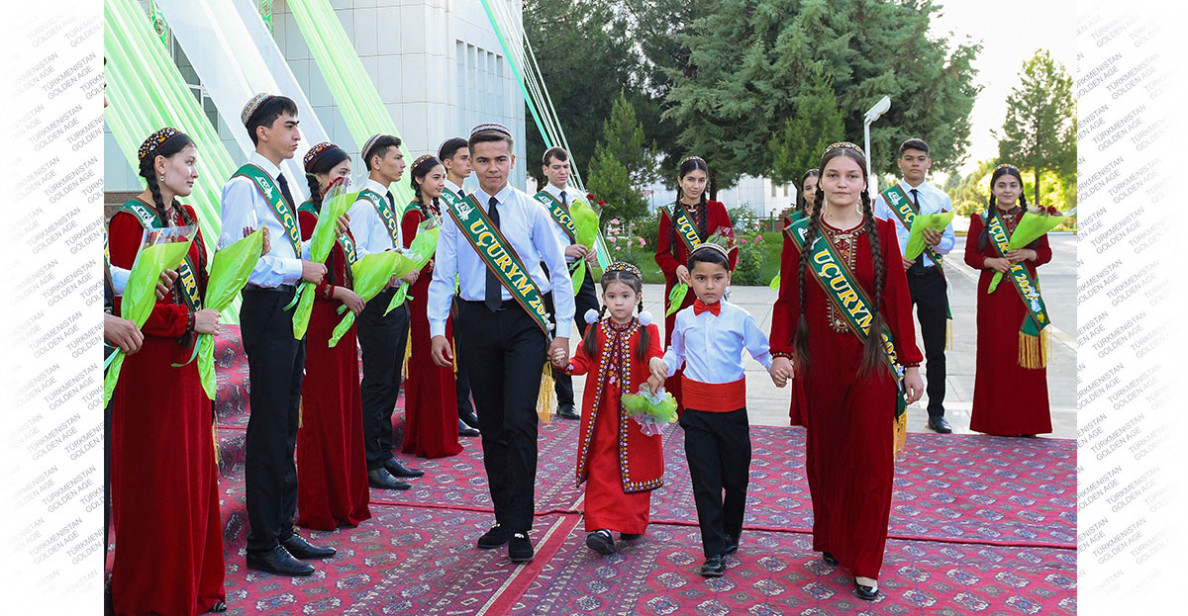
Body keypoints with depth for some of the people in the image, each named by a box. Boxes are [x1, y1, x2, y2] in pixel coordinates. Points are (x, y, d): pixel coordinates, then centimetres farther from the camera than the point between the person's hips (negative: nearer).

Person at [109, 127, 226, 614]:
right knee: (156, 478, 2)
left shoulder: (186, 216, 13)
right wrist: (190, 320, -15)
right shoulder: (130, 221, -11)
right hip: (151, 363, -8)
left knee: (194, 470, 12)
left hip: (187, 362, 8)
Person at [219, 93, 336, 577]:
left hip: (292, 306, 9)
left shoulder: (281, 183, 15)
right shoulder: (244, 185, -13)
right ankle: (263, 546, 10)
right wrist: (299, 268, -17)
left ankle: (284, 530, 27)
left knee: (286, 424, 15)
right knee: (269, 426, -2)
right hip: (267, 308, -9)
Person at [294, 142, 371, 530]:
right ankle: (319, 508, 10)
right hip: (318, 326, -9)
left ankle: (345, 500, 22)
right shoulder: (305, 217, -12)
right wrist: (339, 293, -18)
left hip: (342, 323, 9)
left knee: (346, 409, 12)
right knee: (320, 413, -1)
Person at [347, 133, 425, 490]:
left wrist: (409, 267, 6)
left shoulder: (388, 203, 16)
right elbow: (356, 255, -20)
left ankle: (384, 454, 25)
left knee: (391, 381, 15)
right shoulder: (363, 204, -12)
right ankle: (371, 464, 5)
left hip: (396, 298, 10)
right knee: (377, 383, -4)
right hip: (377, 300, -9)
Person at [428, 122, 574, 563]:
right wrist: (437, 330, -4)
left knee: (519, 421, -11)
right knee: (490, 425, 9)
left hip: (524, 320, -2)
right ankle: (503, 518, 21)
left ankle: (520, 528, 0)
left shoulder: (532, 211, 2)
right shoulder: (457, 212, 5)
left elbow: (559, 272, 5)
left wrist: (563, 330, -1)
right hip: (476, 320, 2)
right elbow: (442, 276, 6)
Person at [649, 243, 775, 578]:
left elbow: (762, 351, 3)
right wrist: (662, 364, -3)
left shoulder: (740, 318, -3)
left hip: (732, 407, -1)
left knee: (736, 476, 11)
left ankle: (730, 534, 35)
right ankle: (714, 552, 8)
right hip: (697, 409, 1)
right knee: (705, 482, 2)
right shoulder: (683, 319, 4)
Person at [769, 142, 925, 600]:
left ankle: (865, 563, 13)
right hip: (820, 361, 1)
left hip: (871, 360, -1)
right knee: (824, 453, 11)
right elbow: (787, 299, 1)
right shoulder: (800, 235, 2)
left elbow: (899, 300, 1)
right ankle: (830, 540, 30)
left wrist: (911, 364, 0)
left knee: (871, 457, 1)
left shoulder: (881, 232, 1)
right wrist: (780, 352, -12)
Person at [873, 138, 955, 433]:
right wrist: (893, 260, -16)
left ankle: (936, 414, 14)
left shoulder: (941, 199, 9)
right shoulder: (885, 198, 3)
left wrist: (938, 241, -16)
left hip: (931, 276, 2)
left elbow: (950, 242, 7)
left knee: (936, 348, 5)